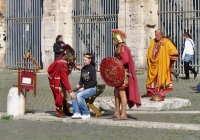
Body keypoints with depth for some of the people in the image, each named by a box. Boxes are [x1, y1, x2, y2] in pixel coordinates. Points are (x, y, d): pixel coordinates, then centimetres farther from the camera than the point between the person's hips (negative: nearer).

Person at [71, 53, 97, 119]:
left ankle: (86, 114, -20)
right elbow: (81, 79, 19)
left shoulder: (92, 69, -7)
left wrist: (84, 88, -18)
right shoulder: (83, 69, 13)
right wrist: (79, 85, -4)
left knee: (79, 95, -29)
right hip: (84, 88, 7)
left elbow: (93, 81, -13)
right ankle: (77, 113, -26)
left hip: (92, 88, -7)